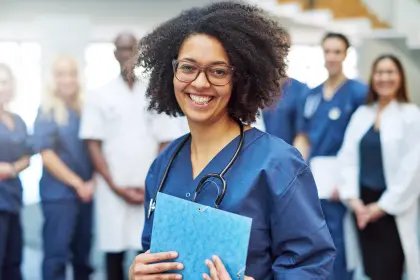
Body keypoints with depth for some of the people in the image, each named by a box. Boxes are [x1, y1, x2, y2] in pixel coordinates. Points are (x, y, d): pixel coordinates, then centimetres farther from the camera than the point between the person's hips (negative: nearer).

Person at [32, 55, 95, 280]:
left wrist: (92, 182, -4)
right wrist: (77, 183, -12)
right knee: (56, 255, -4)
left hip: (87, 193, 5)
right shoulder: (47, 111, -5)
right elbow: (46, 154, -10)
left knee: (83, 254, 13)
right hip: (59, 193, -5)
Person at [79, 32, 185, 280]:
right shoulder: (100, 96, 5)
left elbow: (166, 143, 5)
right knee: (114, 253, 3)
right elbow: (93, 144, 2)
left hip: (152, 191, 0)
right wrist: (115, 186, -7)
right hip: (113, 190, 0)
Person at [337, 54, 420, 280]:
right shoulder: (361, 114, 11)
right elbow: (348, 157, 7)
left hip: (393, 208, -5)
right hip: (362, 205, 5)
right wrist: (352, 198, -5)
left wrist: (384, 205, -10)